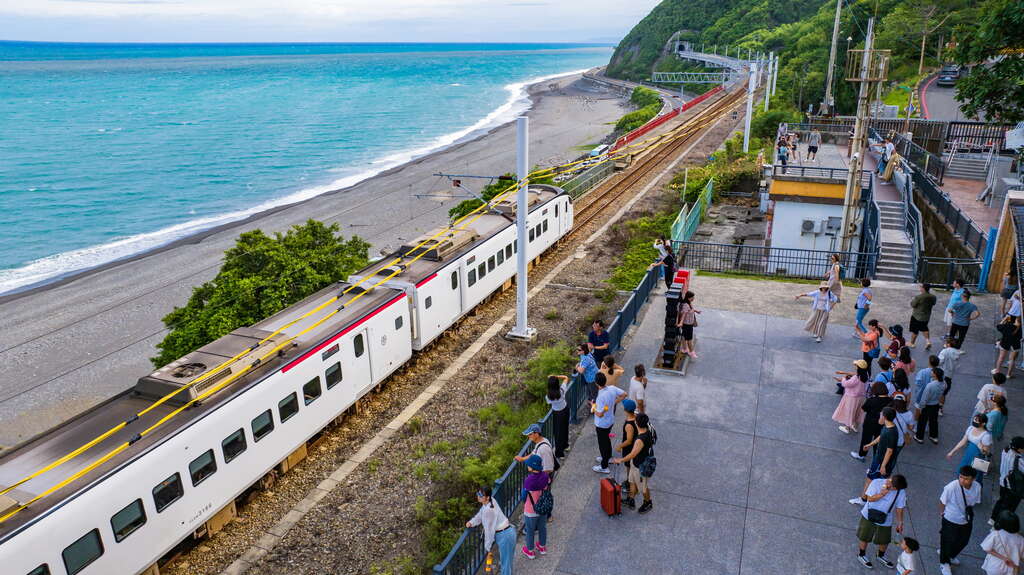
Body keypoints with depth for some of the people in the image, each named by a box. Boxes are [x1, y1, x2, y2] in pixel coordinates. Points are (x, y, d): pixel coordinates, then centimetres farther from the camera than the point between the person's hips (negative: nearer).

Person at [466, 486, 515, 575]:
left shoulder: (488, 510, -25)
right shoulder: (491, 501, 0)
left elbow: (489, 529, -16)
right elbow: (480, 515, 14)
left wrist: (488, 546, -4)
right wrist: (471, 522, -2)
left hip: (504, 536, -9)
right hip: (509, 531, 9)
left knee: (505, 562, 6)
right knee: (507, 560, 24)